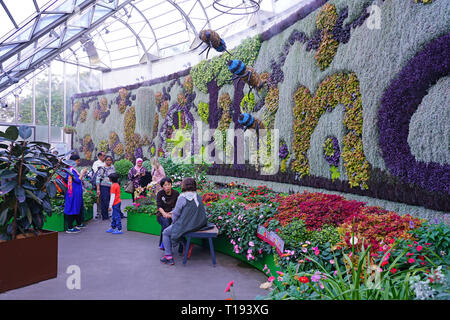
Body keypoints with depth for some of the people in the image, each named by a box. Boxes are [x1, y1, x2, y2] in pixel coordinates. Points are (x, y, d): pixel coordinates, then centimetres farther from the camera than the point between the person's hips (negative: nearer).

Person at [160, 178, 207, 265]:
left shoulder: (182, 198, -17)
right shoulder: (198, 197, 2)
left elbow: (176, 214, -11)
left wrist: (173, 221, 12)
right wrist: (173, 212, 21)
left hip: (185, 226, -7)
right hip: (198, 225, 7)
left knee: (165, 233, 14)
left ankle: (168, 257, 7)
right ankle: (188, 246, 25)